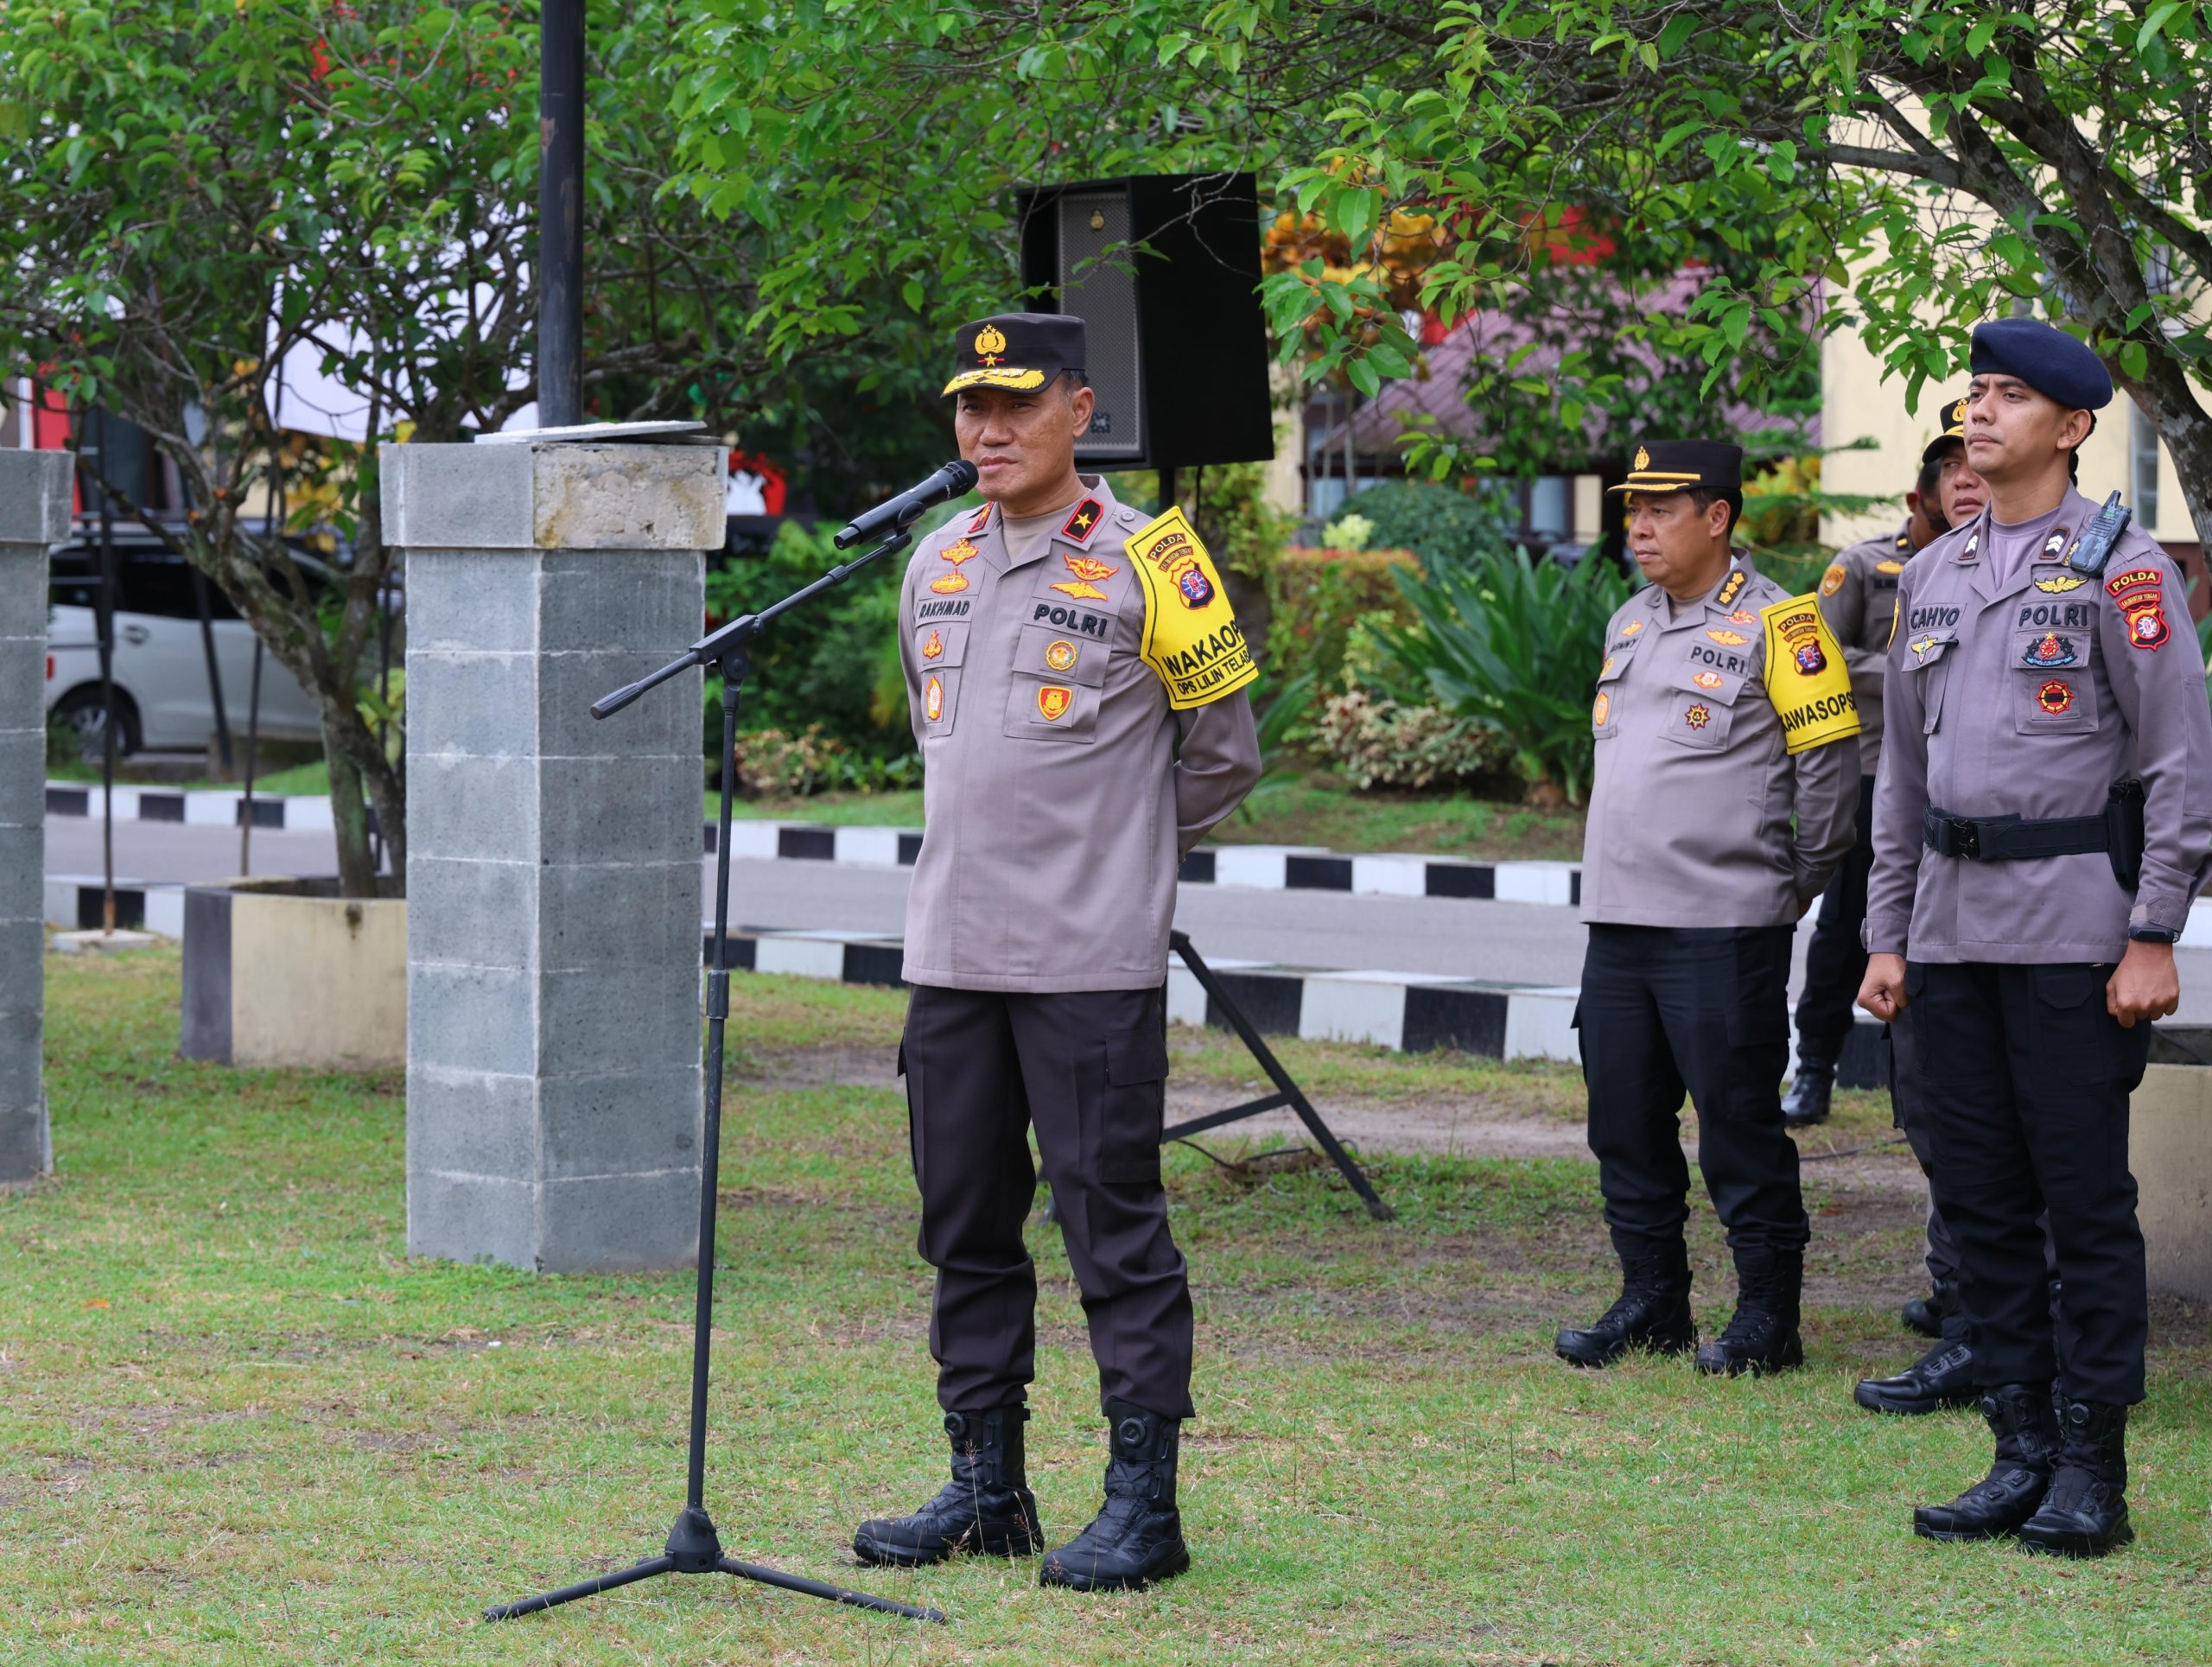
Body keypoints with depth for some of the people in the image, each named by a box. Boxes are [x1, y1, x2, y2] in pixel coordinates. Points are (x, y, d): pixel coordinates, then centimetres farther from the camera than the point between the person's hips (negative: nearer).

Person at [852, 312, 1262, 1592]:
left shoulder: (1146, 563, -6)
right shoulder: (938, 566, 13)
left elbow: (1223, 750, 2)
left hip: (1095, 961, -6)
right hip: (952, 955, 7)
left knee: (1114, 1224, -5)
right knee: (967, 1229, 10)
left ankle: (1145, 1504, -1)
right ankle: (987, 1492, 19)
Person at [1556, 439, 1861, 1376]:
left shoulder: (1772, 624, -7)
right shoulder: (1629, 624, 15)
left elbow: (1829, 760, -5)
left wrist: (1799, 882, 1)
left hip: (1725, 929, -7)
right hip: (1618, 919, 7)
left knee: (1739, 1124, -4)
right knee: (1626, 1122, 10)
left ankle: (1767, 1316, 4)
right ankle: (1652, 1302, 20)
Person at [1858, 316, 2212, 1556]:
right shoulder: (1934, 576, 14)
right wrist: (1888, 934, 14)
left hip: (2075, 928, -7)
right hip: (1955, 930, 7)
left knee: (2087, 1197, -4)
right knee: (1981, 1196, 7)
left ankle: (2095, 1474, 1)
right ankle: (2024, 1453, 14)